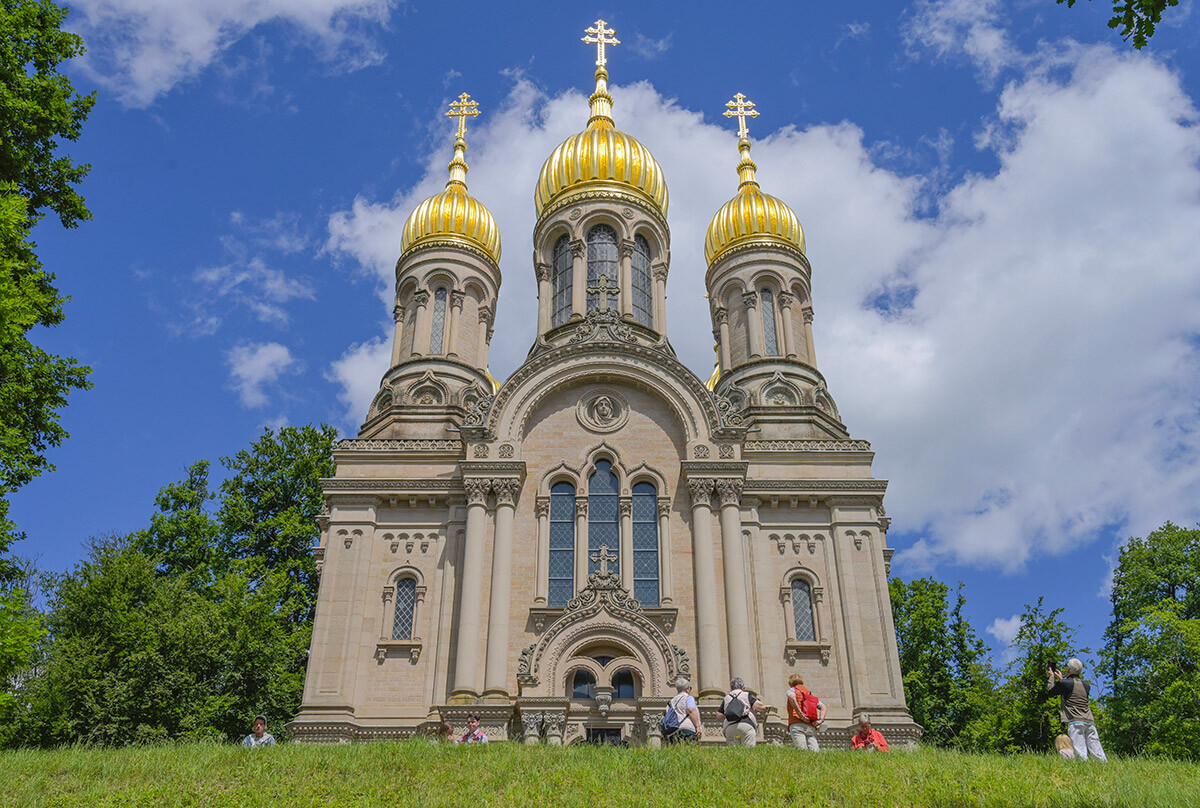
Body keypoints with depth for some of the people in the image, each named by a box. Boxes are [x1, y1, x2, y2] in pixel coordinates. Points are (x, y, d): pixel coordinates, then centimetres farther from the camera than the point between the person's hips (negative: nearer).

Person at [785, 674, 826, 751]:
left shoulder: (792, 690, 15)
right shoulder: (810, 693, 33)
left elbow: (792, 697, -12)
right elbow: (823, 706, 22)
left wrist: (800, 714, -15)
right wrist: (821, 720, 7)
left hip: (797, 724, -5)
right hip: (811, 726, 5)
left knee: (802, 751, -23)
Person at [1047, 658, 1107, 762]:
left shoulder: (1064, 683, 1)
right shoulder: (1086, 686, 19)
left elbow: (1050, 692, 16)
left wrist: (1051, 677, 30)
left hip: (1075, 722, -6)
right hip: (1090, 722, 6)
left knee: (1081, 755, -16)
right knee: (1098, 754, 0)